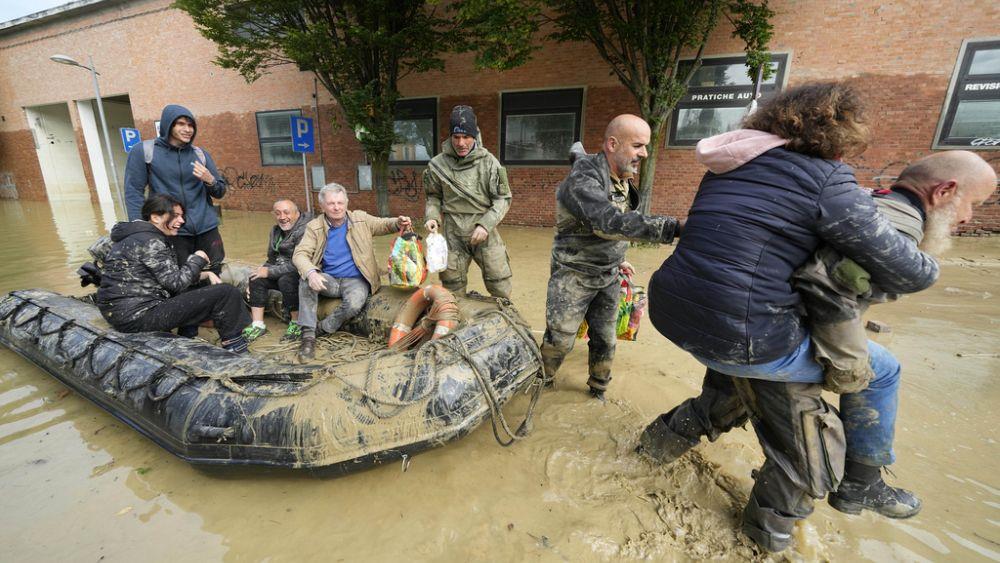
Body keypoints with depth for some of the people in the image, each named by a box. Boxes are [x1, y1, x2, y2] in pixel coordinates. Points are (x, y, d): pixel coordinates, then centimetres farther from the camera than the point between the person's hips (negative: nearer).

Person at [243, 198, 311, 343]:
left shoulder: (305, 229, -19)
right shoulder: (276, 230, 12)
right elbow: (272, 259, 20)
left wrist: (269, 272, -19)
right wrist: (262, 270, 0)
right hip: (281, 272, 9)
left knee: (286, 280, -34)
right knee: (256, 278, -9)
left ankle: (297, 323, -16)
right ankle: (258, 325, -6)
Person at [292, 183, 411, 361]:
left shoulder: (360, 219, 1)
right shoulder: (314, 226, -2)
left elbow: (383, 224, 11)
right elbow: (300, 254, -10)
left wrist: (399, 222, -15)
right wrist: (310, 273, -33)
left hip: (355, 280, -1)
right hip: (329, 280, 1)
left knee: (354, 304, -33)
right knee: (306, 280, -31)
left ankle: (322, 329, -6)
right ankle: (308, 335, -21)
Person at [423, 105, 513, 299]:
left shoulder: (489, 162, -6)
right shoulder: (437, 165, -2)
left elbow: (503, 199, -5)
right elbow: (434, 197, 11)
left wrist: (486, 224, -16)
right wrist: (432, 217, -7)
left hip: (485, 233, -1)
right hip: (453, 235, 1)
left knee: (500, 288, 6)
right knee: (452, 291, 11)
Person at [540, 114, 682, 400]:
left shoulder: (623, 181, 7)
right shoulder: (583, 179, -23)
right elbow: (610, 223, -38)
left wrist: (617, 259, 19)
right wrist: (673, 227, -41)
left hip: (608, 277, 7)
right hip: (574, 276, -7)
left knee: (605, 339, 14)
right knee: (559, 339, 0)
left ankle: (598, 386, 37)